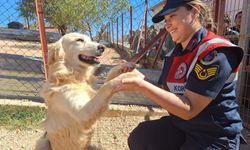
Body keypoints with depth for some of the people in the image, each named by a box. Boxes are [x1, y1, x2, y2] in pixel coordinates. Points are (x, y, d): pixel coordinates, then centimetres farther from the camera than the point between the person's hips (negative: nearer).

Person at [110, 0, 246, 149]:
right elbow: (164, 92, 5)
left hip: (215, 136, -6)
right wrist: (139, 76, -8)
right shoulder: (174, 53, 1)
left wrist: (141, 86, -31)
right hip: (179, 124, 6)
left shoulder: (216, 53, -22)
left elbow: (188, 109, -27)